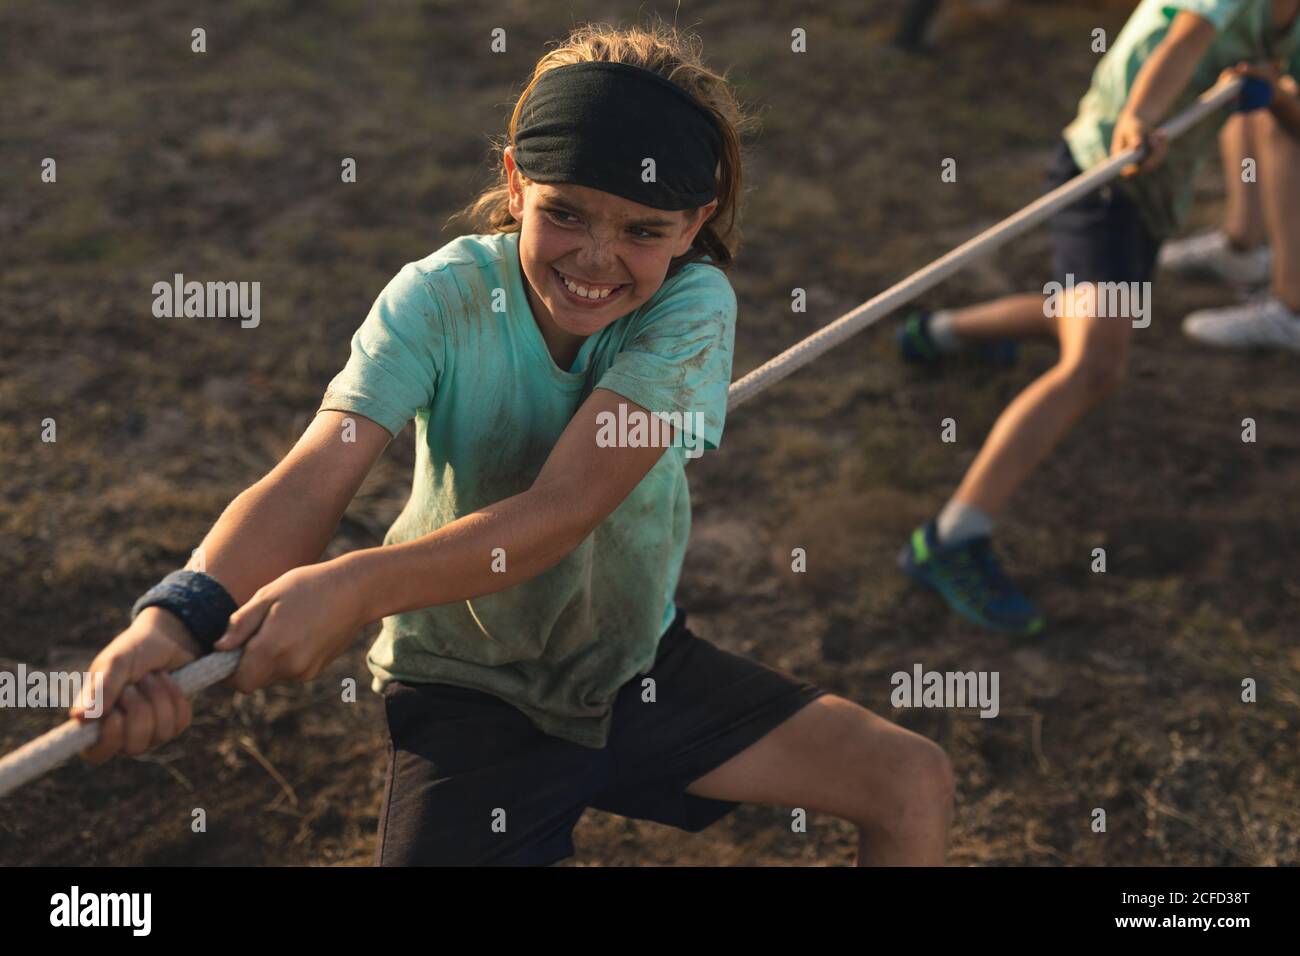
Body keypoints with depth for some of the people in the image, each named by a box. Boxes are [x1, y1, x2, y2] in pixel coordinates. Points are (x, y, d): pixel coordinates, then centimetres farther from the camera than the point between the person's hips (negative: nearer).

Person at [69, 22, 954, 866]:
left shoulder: (693, 306, -18)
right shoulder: (440, 299, -19)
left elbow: (563, 508, -31)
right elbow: (307, 484, -31)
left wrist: (353, 587, -45)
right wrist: (175, 620, -51)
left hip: (642, 665, 2)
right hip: (465, 690, -2)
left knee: (915, 783, -4)